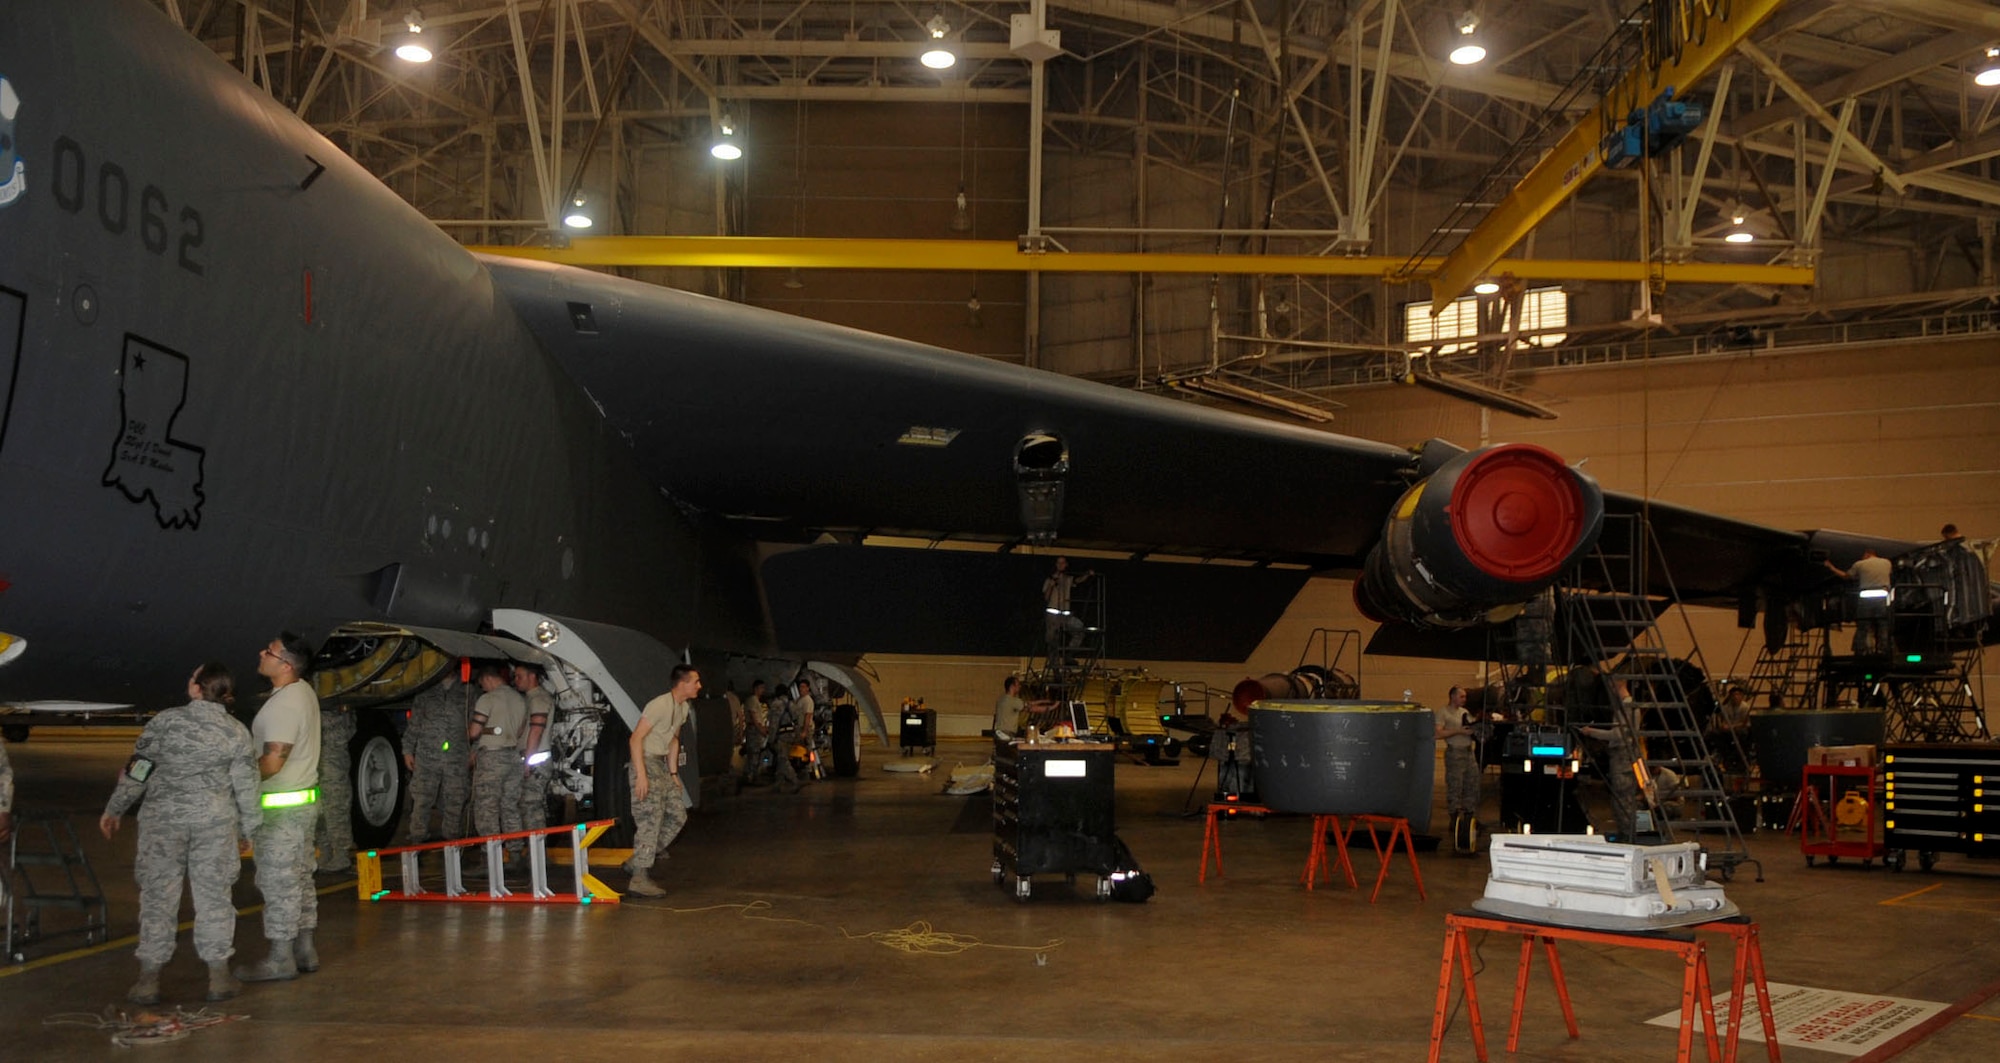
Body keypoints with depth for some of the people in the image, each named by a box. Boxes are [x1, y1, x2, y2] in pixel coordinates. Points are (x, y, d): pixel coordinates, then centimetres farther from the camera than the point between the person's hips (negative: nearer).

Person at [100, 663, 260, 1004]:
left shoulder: (165, 722, -5)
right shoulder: (237, 732, -2)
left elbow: (136, 771, -2)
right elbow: (246, 786, 0)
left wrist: (114, 810, 10)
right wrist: (251, 827, 11)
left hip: (163, 818, -1)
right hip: (215, 822, 1)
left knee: (158, 897, 7)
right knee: (214, 896, 8)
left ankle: (149, 979, 11)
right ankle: (219, 978, 12)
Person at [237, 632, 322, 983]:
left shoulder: (283, 705, -21)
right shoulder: (304, 691, 9)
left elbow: (272, 763, -24)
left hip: (281, 808, -10)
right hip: (305, 799, 10)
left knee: (278, 882, -2)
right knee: (300, 878, 15)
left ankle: (280, 960, 4)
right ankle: (305, 951, 23)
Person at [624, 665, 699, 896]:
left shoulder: (683, 708, 10)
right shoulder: (660, 705, -19)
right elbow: (636, 738, -22)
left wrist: (674, 774, 17)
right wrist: (641, 775, -26)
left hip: (662, 766, 10)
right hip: (646, 764, -9)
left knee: (678, 815, 8)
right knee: (651, 819, -13)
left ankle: (637, 862, 15)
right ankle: (640, 878, -10)